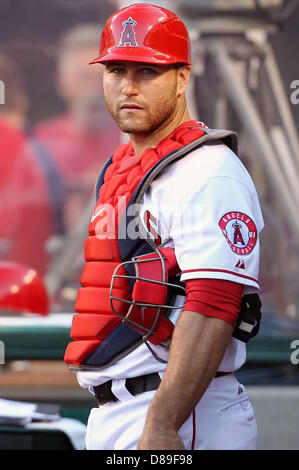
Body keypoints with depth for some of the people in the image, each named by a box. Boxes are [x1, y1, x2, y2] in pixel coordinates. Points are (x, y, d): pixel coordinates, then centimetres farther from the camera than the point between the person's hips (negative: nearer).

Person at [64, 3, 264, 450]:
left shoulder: (210, 174, -12)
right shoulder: (117, 171, 18)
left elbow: (212, 309, -22)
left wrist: (161, 426, -28)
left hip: (180, 420, -9)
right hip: (109, 413, 9)